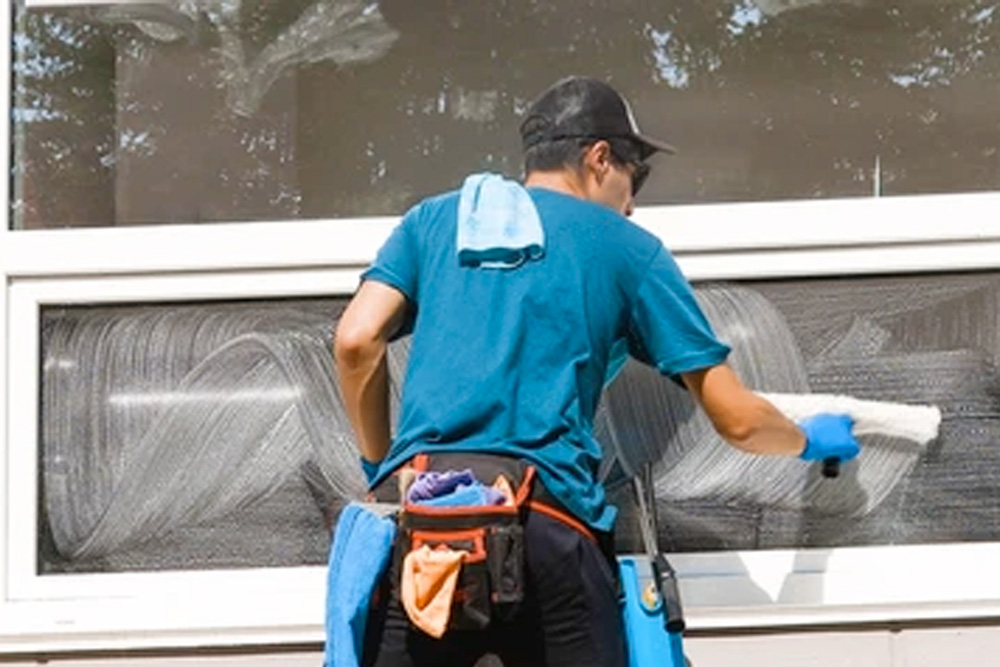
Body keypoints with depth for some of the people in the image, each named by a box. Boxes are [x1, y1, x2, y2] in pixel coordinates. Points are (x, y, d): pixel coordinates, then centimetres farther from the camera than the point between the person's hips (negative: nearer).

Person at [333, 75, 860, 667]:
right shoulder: (627, 249, 15)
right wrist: (810, 442, 36)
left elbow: (356, 341, 5)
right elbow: (737, 419, 15)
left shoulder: (434, 219, 21)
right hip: (546, 525, -2)